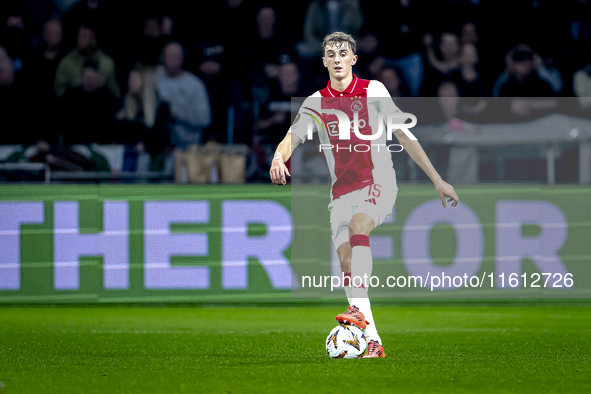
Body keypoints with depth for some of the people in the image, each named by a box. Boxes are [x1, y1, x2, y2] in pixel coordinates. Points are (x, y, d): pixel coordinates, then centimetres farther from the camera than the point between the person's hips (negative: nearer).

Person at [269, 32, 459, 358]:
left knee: (357, 225, -34)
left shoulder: (373, 91, 3)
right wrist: (279, 157, -26)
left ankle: (360, 311, -45)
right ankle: (372, 341, -6)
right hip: (342, 193, 4)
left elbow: (404, 136, 6)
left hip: (378, 184, -4)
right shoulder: (316, 103, 9)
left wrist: (437, 179, 6)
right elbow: (293, 137, -1)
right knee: (346, 264, -9)